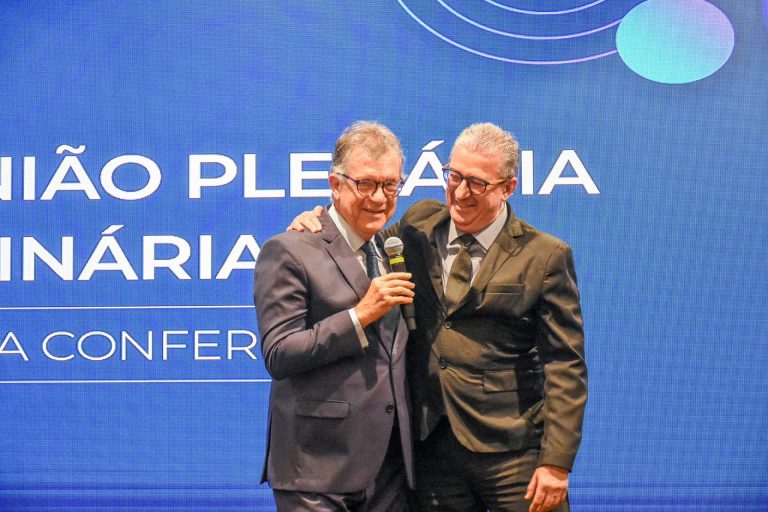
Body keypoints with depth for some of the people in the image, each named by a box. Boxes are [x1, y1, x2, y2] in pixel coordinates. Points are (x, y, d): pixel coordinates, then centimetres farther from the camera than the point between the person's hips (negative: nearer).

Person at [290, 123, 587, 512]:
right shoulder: (421, 225, 8)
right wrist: (318, 220, 4)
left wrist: (557, 462, -11)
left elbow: (565, 366, -5)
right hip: (433, 447, 4)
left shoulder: (545, 256, -4)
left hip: (513, 454, -3)